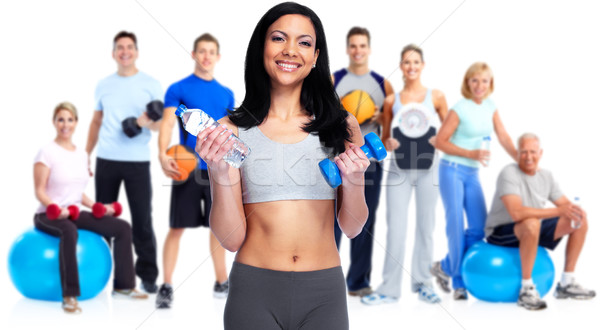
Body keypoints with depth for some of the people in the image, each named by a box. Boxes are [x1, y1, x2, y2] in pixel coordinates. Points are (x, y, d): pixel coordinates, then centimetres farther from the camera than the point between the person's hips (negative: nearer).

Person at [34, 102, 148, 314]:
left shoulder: (81, 155, 12)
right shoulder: (47, 153, -8)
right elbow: (40, 191, -11)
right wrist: (57, 209, -29)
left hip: (75, 213, 7)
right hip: (49, 215, -7)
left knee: (123, 228, -8)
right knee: (69, 231, -42)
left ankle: (123, 286, 2)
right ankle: (69, 295, -36)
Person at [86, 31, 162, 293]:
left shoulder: (150, 84, 3)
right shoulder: (103, 85, 11)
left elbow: (161, 123, 1)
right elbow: (96, 122, 18)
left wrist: (148, 122, -21)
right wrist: (85, 155, 14)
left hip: (137, 161, -3)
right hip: (106, 160, 3)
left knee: (142, 219, -1)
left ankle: (147, 275, 7)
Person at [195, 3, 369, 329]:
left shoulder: (341, 126, 2)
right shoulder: (232, 130, -2)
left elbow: (351, 227, 6)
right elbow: (231, 239, -6)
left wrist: (353, 182, -13)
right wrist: (219, 173, -20)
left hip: (324, 293, 2)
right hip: (255, 290, -1)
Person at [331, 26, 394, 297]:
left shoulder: (383, 84, 10)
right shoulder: (332, 81, 3)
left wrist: (381, 118, -6)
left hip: (370, 160, 3)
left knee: (366, 222, 6)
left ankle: (358, 281, 16)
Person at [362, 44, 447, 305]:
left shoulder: (436, 97, 3)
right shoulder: (391, 101, 5)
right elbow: (385, 137, 11)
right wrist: (388, 143, -11)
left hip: (427, 168, 0)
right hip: (399, 169, 0)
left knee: (425, 225, 6)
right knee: (396, 227, -3)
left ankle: (422, 282, 18)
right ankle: (389, 288, 2)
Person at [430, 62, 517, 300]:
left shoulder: (490, 108, 8)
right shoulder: (460, 109, -10)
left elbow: (504, 139, 6)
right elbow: (440, 141, -11)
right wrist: (471, 153, -17)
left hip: (473, 173, 6)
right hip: (452, 170, -6)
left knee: (479, 227, 0)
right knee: (456, 225, -6)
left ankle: (446, 267, 16)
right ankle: (458, 281, 10)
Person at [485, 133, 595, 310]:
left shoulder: (546, 176, 2)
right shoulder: (509, 174, -23)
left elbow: (565, 204, 4)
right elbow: (516, 213, -36)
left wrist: (576, 210, -21)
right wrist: (558, 211, -38)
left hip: (532, 229, 8)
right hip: (501, 233, -8)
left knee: (580, 221, 0)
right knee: (531, 224, -40)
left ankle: (566, 284, 4)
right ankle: (526, 289, -27)